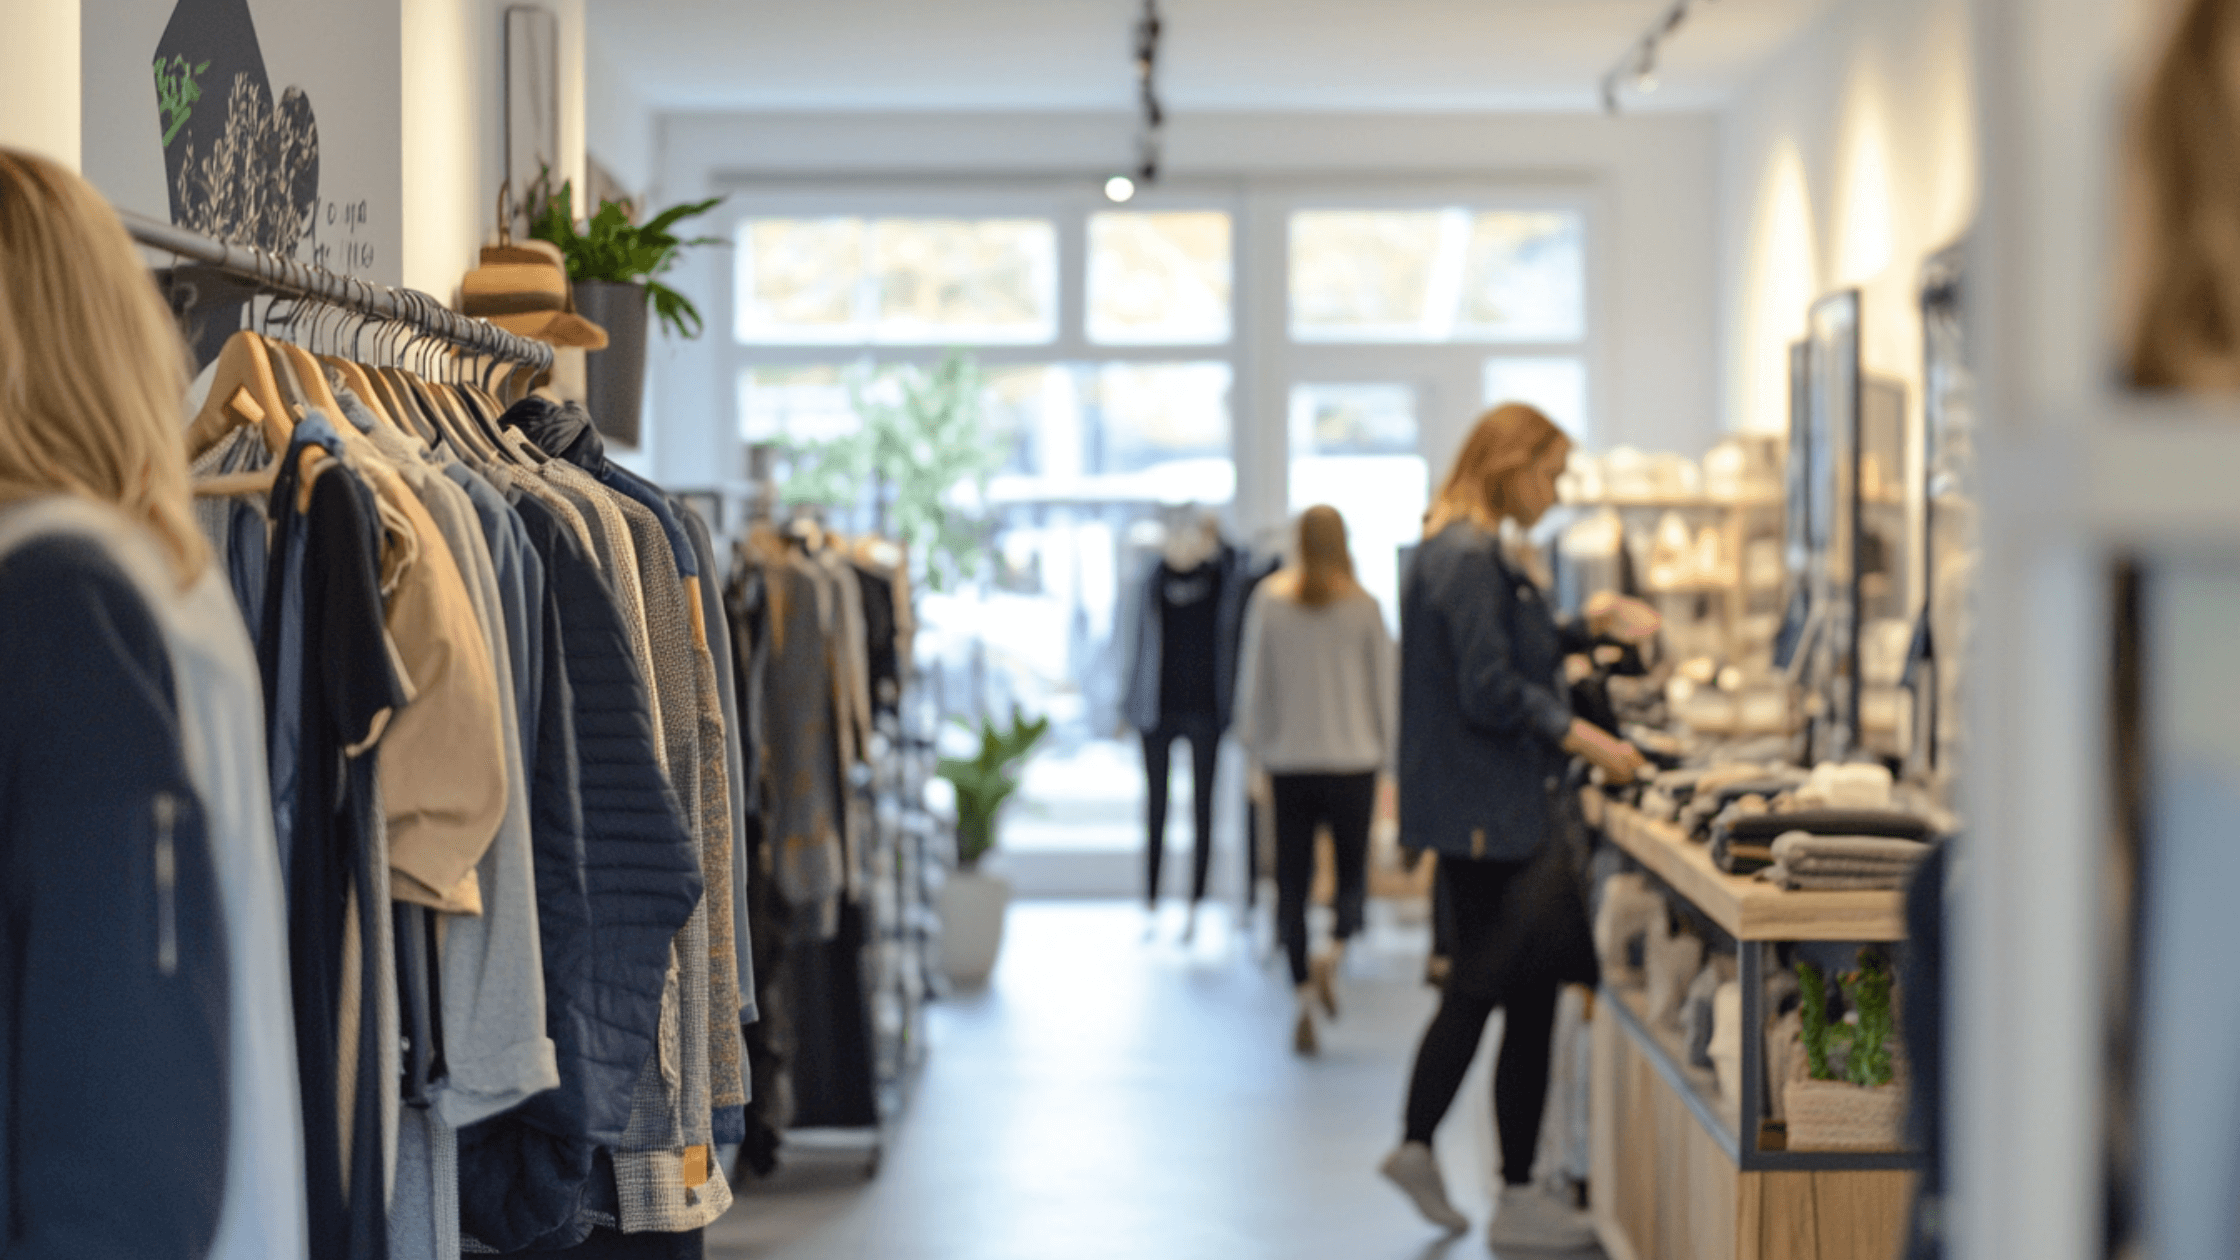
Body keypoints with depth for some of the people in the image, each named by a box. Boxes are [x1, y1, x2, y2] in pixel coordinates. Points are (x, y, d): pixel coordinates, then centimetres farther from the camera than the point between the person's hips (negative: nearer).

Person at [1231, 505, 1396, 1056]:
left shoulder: (1269, 599, -2)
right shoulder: (1364, 605, -4)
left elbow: (1253, 679, 2)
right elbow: (1385, 684, 1)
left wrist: (1254, 744, 14)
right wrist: (1385, 749, 13)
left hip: (1289, 758, 1)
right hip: (1353, 757, -1)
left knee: (1292, 881, 6)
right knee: (1353, 871, 11)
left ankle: (1303, 993, 1)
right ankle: (1334, 952, -16)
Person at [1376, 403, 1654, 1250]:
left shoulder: (1469, 553, 14)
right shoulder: (1466, 560, -19)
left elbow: (1519, 647, 27)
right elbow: (1493, 693, -23)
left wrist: (1599, 623, 15)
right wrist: (1590, 743, -19)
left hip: (1472, 807, 10)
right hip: (1488, 813, -10)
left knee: (1479, 986, 18)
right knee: (1527, 997, -2)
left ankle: (1416, 1147, 23)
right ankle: (1517, 1202, 5)